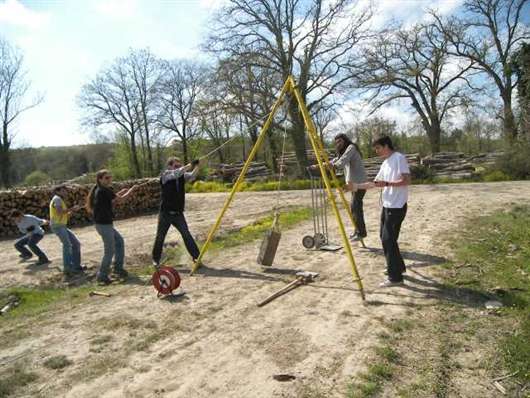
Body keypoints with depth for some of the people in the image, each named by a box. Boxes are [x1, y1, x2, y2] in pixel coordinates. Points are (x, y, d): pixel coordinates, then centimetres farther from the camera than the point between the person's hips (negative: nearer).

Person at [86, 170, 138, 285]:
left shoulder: (100, 190, 11)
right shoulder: (103, 190, -16)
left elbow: (110, 201, 22)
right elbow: (120, 199, -12)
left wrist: (120, 193, 13)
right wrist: (132, 190, 2)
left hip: (105, 224, 10)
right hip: (104, 225, -10)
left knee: (119, 241, 21)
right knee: (110, 250, -1)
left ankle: (118, 268, 28)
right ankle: (102, 276, 9)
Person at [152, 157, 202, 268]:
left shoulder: (182, 176, 3)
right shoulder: (165, 175, -10)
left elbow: (192, 175, -12)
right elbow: (176, 173, -28)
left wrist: (197, 166, -29)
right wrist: (190, 165, -33)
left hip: (178, 213, 2)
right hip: (165, 214, -2)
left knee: (186, 234, -6)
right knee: (160, 237, 9)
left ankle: (196, 257, 0)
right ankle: (156, 259, 27)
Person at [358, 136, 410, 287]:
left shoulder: (399, 158, -11)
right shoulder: (385, 163, 16)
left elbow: (406, 180, -19)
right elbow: (374, 183, 19)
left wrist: (387, 184, -27)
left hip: (397, 207, -9)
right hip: (387, 205, 9)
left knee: (388, 240, -9)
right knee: (385, 238, 15)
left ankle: (395, 277, -1)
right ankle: (398, 266, 31)